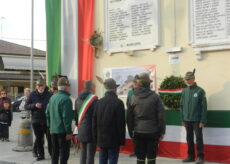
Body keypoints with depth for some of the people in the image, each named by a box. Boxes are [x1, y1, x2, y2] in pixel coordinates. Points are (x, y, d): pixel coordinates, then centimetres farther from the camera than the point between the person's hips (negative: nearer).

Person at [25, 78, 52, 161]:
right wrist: (34, 105, -15)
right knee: (39, 138, 10)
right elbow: (26, 106, 2)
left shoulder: (49, 95, -3)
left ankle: (52, 153, 13)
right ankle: (41, 154, 20)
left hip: (47, 120, -2)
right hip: (36, 121, 2)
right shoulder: (32, 95, 2)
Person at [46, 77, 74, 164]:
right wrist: (69, 131, -16)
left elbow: (48, 113, 14)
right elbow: (66, 117, -20)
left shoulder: (52, 97, 9)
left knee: (54, 153, 15)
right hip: (63, 131, -8)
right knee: (64, 154, -1)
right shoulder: (66, 99, -16)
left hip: (53, 130, 8)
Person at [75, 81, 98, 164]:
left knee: (83, 153, 16)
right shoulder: (94, 99, -13)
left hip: (81, 131, 7)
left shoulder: (78, 99, 10)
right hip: (91, 130, -7)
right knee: (90, 154, -2)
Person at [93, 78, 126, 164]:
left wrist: (96, 138, 15)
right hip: (113, 140, -5)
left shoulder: (99, 102, 5)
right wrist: (122, 140, -4)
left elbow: (94, 121, 8)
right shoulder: (118, 103, -11)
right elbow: (121, 123, -11)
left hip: (101, 139, 5)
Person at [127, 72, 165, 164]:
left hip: (138, 132, 2)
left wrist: (131, 132, 13)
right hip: (152, 132, -2)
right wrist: (162, 131, 3)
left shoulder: (133, 98, 1)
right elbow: (161, 116, -5)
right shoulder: (155, 97, -5)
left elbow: (129, 117, 5)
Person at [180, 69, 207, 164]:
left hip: (197, 120, -5)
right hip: (187, 120, 5)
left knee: (199, 138, 0)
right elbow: (182, 106, 11)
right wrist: (183, 119, 7)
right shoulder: (184, 91, 7)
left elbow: (204, 107, -8)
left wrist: (203, 121, -12)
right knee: (189, 139, 12)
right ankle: (190, 156, 22)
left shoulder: (200, 91, -6)